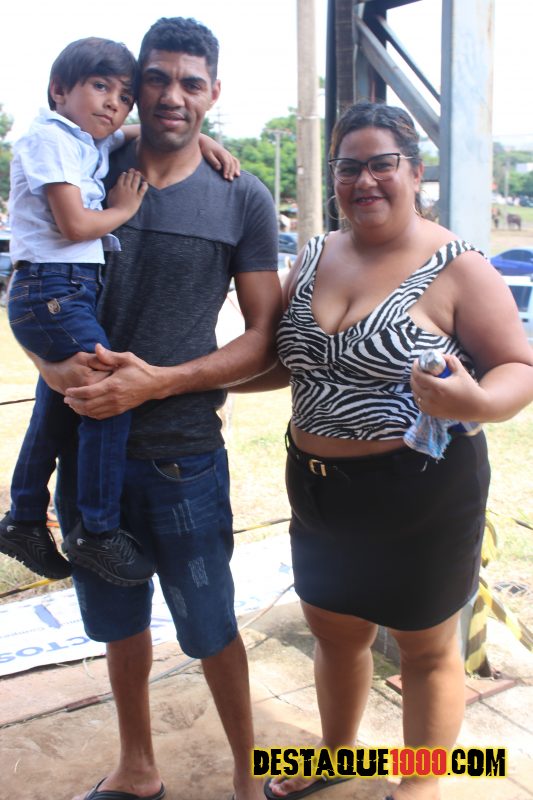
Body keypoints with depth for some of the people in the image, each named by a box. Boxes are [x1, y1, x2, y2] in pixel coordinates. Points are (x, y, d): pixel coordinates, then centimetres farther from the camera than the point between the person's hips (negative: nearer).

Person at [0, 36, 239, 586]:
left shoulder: (94, 143, 16)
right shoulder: (50, 138, -8)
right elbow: (74, 225, -16)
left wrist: (197, 136, 13)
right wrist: (124, 209, 0)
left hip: (75, 292, 9)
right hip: (51, 290, -9)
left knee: (56, 408, 15)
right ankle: (98, 532, -5)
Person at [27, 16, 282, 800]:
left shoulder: (242, 198, -3)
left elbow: (264, 336, -5)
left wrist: (156, 381, -18)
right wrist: (54, 365, -14)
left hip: (184, 456, -3)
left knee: (209, 628, 10)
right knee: (119, 621, 19)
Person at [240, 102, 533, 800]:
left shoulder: (456, 267, -13)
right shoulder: (315, 259, 5)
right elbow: (280, 360, 14)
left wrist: (474, 403, -33)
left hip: (422, 493, -6)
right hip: (319, 485, 6)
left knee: (427, 647, 13)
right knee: (334, 630, 22)